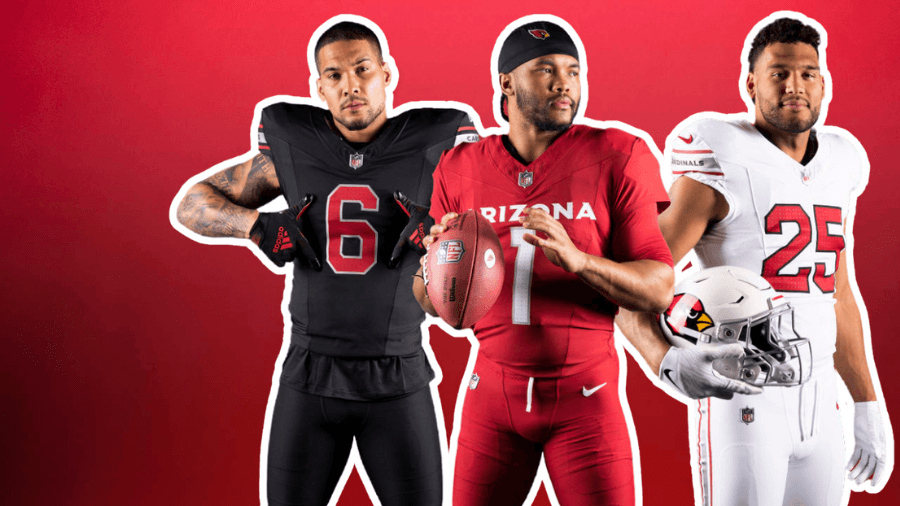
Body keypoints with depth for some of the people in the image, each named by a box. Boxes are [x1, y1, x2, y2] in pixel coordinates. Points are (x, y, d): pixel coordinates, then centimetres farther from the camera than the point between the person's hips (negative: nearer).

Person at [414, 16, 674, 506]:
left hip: (584, 395, -1)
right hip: (494, 391, 2)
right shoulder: (462, 168, 3)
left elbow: (660, 289, -8)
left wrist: (577, 259, -24)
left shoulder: (614, 157, -3)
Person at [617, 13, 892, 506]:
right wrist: (669, 360, -35)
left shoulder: (838, 167, 12)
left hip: (818, 407, 7)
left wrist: (868, 410, 20)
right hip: (739, 398, -7)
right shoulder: (723, 168, -10)